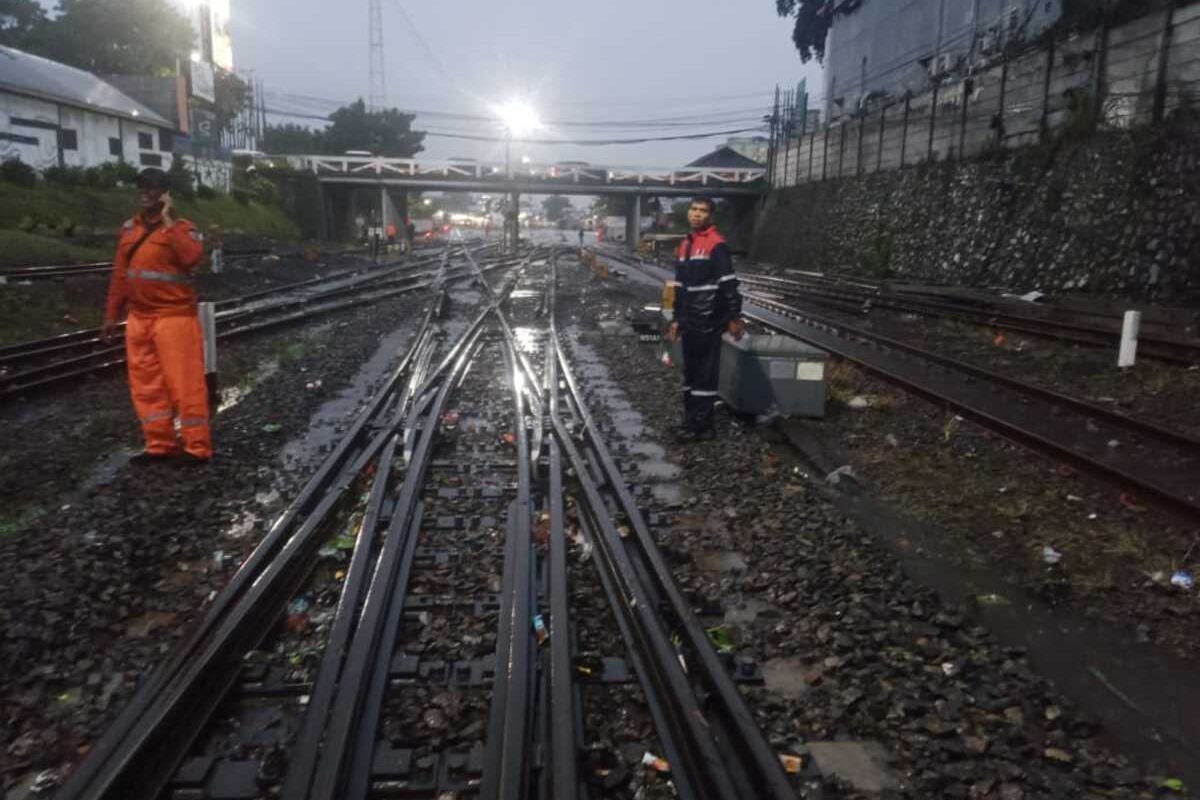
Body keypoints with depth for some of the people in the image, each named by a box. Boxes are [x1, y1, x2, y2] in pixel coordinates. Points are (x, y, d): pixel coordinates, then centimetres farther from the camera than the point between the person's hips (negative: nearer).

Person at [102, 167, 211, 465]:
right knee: (146, 385, 10)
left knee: (183, 382, -5)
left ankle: (197, 448, 2)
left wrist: (168, 221, -21)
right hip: (138, 318, 7)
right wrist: (112, 315, 16)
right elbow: (120, 274, 16)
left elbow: (192, 257, -28)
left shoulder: (181, 227, -6)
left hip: (174, 316, -7)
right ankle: (160, 445, 20)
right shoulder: (129, 228, 12)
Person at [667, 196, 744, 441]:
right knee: (690, 372, 14)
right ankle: (692, 420, 24)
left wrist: (734, 317, -16)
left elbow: (729, 283, -14)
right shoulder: (685, 245, 15)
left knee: (705, 374, -3)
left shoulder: (716, 244, -11)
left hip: (709, 322, -8)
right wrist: (677, 319, 20)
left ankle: (702, 425, 3)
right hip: (690, 322, 8)